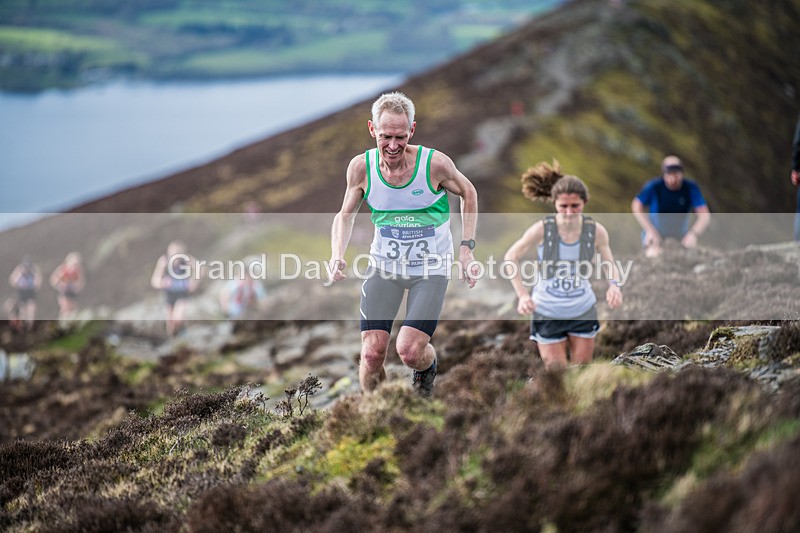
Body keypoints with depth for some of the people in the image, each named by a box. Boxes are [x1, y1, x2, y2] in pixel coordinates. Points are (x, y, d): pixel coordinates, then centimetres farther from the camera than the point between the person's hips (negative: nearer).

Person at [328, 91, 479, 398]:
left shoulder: (435, 164, -18)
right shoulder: (361, 167, -11)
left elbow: (468, 194, 2)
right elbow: (345, 216, 5)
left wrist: (466, 250, -4)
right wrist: (337, 256, -13)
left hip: (431, 268, -2)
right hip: (383, 265, 2)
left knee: (409, 352, -16)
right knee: (372, 353, -10)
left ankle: (427, 367, 23)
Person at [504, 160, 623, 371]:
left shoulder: (596, 231, -15)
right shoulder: (541, 230, -21)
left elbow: (609, 264, 2)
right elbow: (511, 258, -7)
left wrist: (614, 284, -22)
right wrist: (522, 294, -20)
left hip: (583, 311, 2)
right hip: (547, 312, -2)